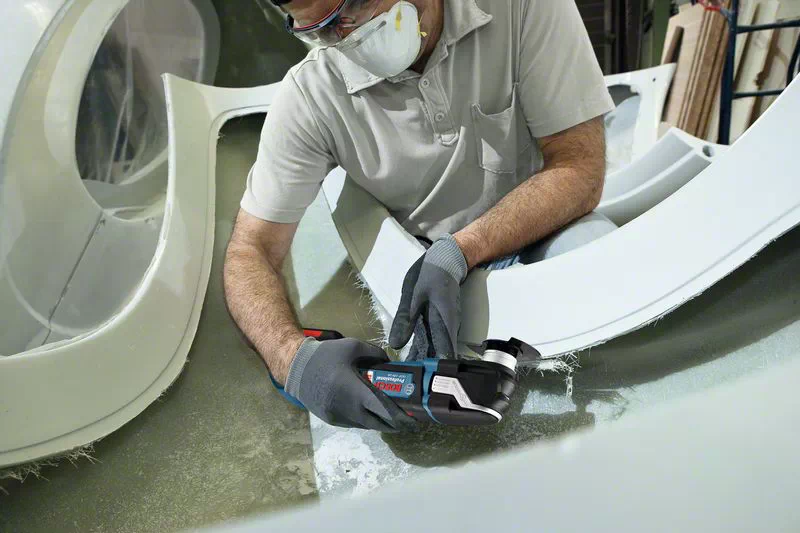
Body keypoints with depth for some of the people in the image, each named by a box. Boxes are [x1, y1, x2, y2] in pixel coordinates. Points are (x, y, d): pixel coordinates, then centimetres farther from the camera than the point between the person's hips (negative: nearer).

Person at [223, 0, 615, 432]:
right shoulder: (309, 97, -14)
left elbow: (580, 169, -16)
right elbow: (251, 251, -12)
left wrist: (454, 253, -28)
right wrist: (294, 357, -33)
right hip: (418, 262, 1)